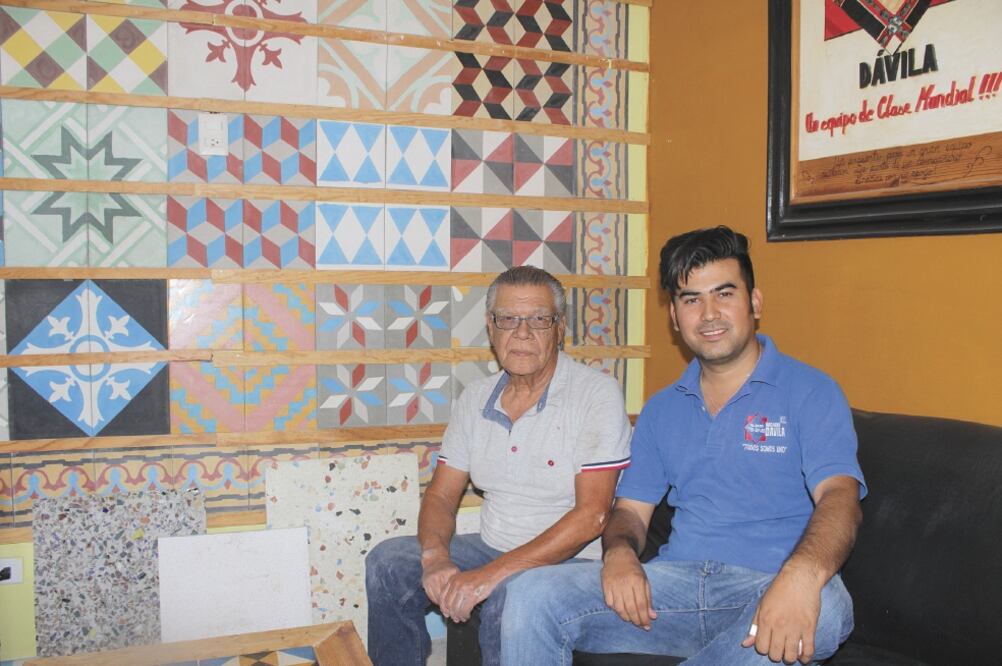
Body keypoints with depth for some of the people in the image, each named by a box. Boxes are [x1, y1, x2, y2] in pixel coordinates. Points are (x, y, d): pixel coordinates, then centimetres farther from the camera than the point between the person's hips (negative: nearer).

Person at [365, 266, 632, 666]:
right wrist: (435, 557, -15)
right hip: (491, 550, 6)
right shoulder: (475, 399, 5)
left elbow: (592, 515, -21)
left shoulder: (597, 394, -14)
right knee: (388, 561, -6)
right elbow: (441, 495, 7)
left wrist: (493, 573, -25)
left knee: (510, 594, -35)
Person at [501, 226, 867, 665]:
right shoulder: (661, 410, 17)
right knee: (532, 595, -19)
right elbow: (631, 509, 16)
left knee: (823, 608, -39)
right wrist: (619, 551, -10)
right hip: (677, 578, 3)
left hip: (767, 587, -2)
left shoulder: (810, 392, 1)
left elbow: (839, 494, -13)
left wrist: (803, 573, -36)